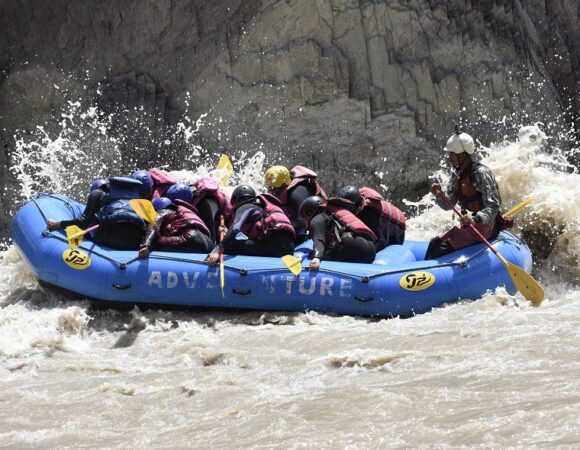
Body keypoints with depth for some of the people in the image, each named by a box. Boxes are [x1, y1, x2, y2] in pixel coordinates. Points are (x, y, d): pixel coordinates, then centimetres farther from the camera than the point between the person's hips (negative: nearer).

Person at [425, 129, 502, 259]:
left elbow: (493, 206, -24)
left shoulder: (481, 173, -18)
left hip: (486, 226, -9)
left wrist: (475, 220, -40)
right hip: (469, 226, 9)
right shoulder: (458, 174, 9)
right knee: (434, 243, 1)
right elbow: (448, 204, 9)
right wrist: (439, 195, -13)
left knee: (445, 247, -21)